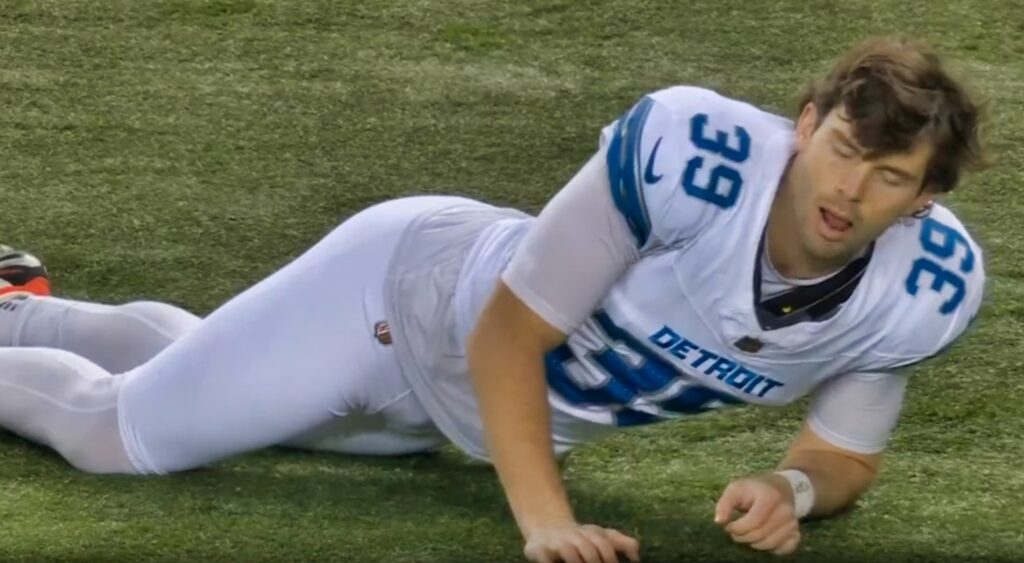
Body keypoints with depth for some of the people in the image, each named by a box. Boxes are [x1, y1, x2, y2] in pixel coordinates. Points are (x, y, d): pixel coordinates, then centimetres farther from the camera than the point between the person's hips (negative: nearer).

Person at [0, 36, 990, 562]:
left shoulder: (922, 287, -24)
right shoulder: (690, 151, -40)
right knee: (118, 432, 11)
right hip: (410, 293, -6)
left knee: (207, 406, 30)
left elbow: (848, 458, -7)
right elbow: (505, 338, -31)